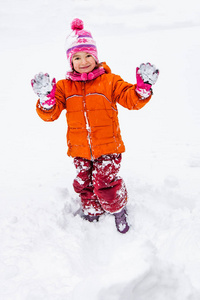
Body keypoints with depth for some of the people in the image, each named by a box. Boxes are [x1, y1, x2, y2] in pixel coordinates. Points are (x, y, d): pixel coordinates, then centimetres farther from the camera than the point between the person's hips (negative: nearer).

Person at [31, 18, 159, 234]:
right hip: (80, 150, 3)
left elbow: (131, 100, -9)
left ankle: (119, 210, 22)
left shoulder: (109, 81, -5)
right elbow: (50, 114, -7)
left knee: (105, 185, -9)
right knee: (84, 184, 14)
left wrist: (143, 87, -29)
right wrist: (46, 97, -28)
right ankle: (92, 213, 41)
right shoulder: (64, 86, 0)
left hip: (108, 146, -3)